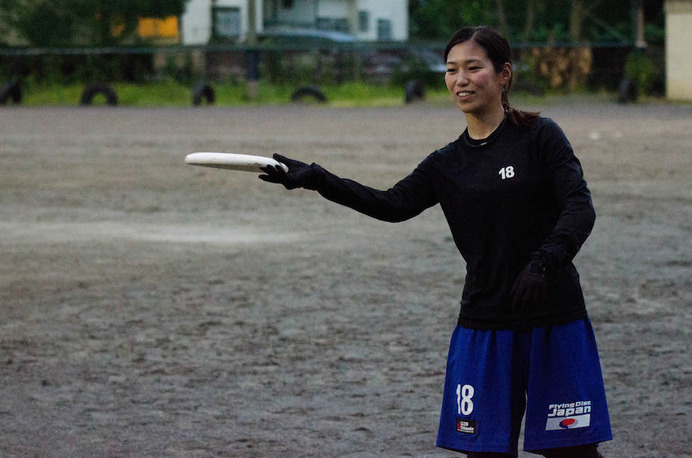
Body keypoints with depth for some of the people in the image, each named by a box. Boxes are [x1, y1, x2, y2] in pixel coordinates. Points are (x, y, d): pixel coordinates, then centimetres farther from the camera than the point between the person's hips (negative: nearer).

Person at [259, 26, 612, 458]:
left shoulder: (539, 135, -3)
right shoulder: (447, 164, 9)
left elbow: (580, 207, -10)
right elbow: (394, 204, -4)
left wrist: (543, 263, -27)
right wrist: (317, 179, -13)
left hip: (553, 319, -4)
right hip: (485, 322, 4)